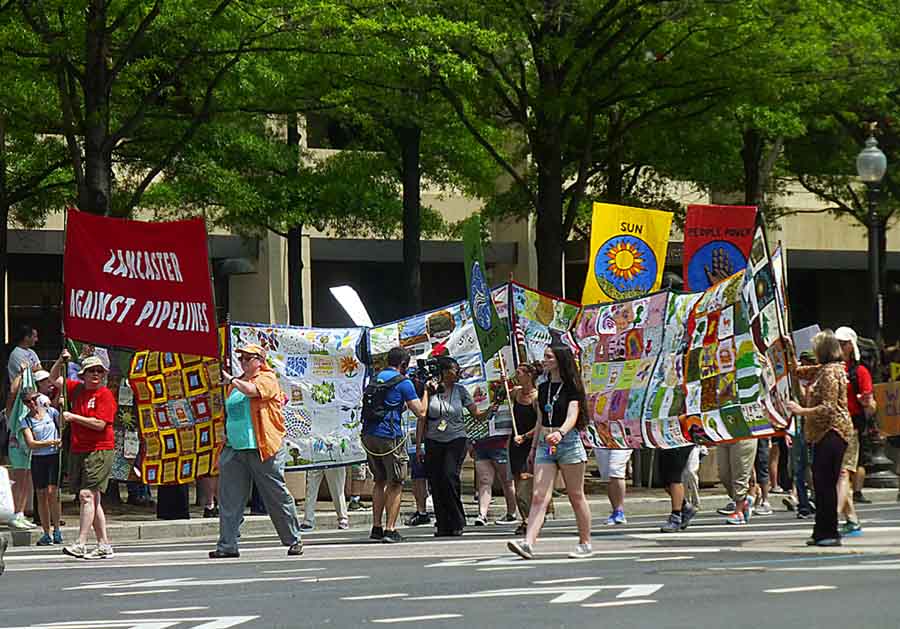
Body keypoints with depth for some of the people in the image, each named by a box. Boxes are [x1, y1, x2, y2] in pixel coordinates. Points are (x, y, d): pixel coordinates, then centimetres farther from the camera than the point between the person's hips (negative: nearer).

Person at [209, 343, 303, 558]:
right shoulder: (235, 383, 18)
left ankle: (294, 540, 14)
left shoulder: (267, 379, -2)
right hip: (235, 449, 6)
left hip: (263, 450, -6)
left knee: (277, 496, 1)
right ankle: (227, 545, 2)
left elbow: (251, 390, -22)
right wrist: (227, 435, 16)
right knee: (229, 498, -1)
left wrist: (230, 379, -15)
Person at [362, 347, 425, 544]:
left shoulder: (376, 378, 14)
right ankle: (390, 530, -4)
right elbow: (420, 412, -6)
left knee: (379, 481, 18)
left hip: (369, 436, 7)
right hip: (390, 437, -6)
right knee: (395, 484, 2)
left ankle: (376, 527, 16)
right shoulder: (403, 383, -7)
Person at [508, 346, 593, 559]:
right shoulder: (543, 388, 14)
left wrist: (560, 433, -37)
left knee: (576, 496, 3)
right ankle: (528, 543, -20)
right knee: (539, 497, -8)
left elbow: (572, 416, -19)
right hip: (545, 445, 5)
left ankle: (585, 544, 14)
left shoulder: (572, 388, -5)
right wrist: (534, 447, 19)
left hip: (568, 442, -5)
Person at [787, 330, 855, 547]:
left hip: (832, 432, -10)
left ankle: (829, 533, -7)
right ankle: (822, 532, 15)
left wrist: (801, 411, -18)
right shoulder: (823, 370, 16)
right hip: (825, 433, 10)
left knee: (826, 483, -9)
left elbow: (828, 408, -21)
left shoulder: (830, 373, -14)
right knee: (821, 482, 11)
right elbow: (798, 372, 30)